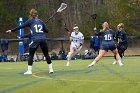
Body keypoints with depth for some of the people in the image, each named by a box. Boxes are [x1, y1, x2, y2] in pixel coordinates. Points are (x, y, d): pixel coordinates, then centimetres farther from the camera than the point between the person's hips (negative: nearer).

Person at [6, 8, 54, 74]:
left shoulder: (30, 21, 6)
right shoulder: (40, 21, 15)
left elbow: (20, 26, 5)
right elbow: (46, 30, 16)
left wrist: (12, 30, 11)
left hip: (35, 39, -3)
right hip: (43, 39, 3)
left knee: (31, 55, 5)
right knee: (46, 54, 14)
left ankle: (29, 70, -2)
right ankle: (51, 69, 15)